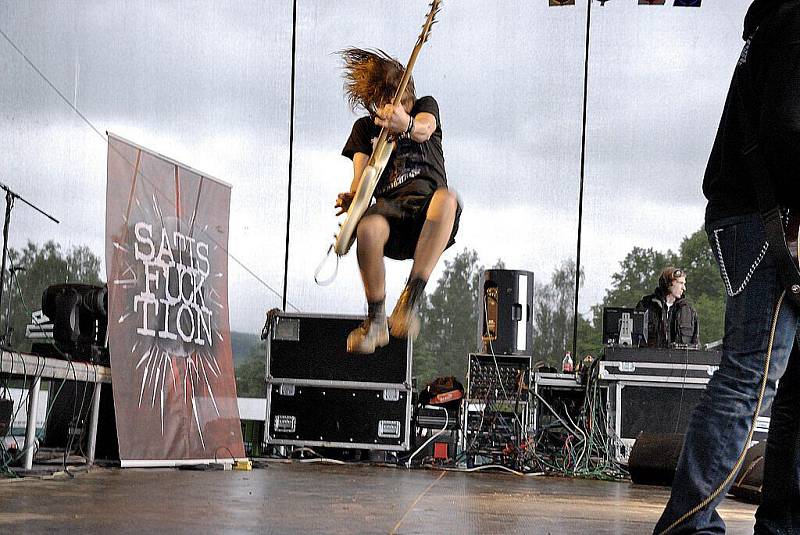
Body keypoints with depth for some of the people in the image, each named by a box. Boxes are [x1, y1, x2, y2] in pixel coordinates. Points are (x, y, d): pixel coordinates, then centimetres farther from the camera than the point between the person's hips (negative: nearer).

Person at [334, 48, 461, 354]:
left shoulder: (424, 107, 14)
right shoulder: (365, 128, 21)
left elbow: (424, 130, -14)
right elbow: (360, 180, 9)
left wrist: (408, 125, -41)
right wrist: (351, 198, -18)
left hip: (428, 211, -1)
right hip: (390, 208, 2)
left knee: (446, 199, -41)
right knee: (367, 228, -38)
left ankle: (411, 299, -39)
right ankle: (376, 320, -19)